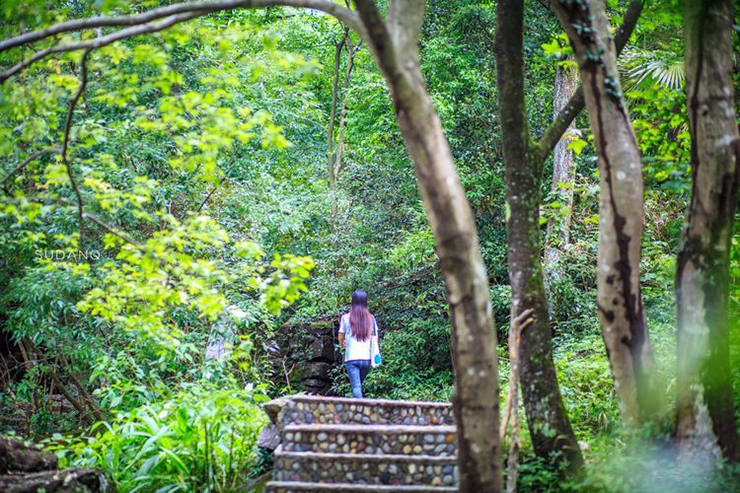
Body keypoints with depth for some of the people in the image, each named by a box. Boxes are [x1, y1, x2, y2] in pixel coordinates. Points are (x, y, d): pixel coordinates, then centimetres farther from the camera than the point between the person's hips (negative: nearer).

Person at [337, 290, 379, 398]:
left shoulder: (346, 318, -1)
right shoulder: (371, 318, 4)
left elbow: (341, 338, 8)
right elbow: (375, 339, 4)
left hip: (351, 358, -3)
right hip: (367, 358, 3)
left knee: (356, 387, -6)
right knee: (359, 385, 19)